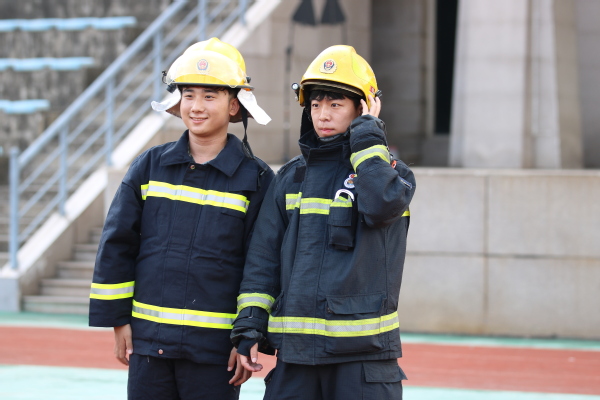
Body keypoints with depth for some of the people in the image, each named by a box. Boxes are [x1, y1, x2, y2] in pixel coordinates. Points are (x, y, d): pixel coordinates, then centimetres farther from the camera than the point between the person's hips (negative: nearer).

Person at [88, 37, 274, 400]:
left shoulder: (255, 179, -1)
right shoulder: (151, 166, 6)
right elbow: (116, 244, 7)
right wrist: (118, 319, 3)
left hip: (215, 345, -3)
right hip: (149, 338, 3)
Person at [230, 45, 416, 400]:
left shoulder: (387, 169, 4)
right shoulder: (292, 178, 13)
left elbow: (382, 204, -21)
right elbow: (263, 259, 12)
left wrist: (367, 133, -12)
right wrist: (249, 326, 2)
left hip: (364, 350, -3)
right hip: (297, 349, 4)